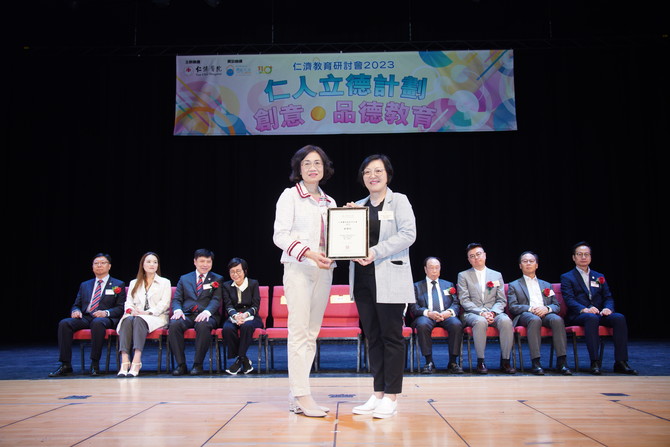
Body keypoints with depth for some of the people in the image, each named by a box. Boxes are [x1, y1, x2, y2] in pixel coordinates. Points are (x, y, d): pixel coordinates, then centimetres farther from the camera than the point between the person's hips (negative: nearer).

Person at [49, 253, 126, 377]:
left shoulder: (118, 285, 13)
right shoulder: (84, 285, 26)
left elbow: (121, 308, 3)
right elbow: (76, 305, 23)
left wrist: (106, 312, -16)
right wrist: (76, 311, -2)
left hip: (105, 319, -4)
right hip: (84, 318, 4)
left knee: (97, 323, -39)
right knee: (64, 323, -25)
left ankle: (95, 364, -32)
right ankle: (65, 365, -23)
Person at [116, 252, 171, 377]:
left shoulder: (165, 282, 16)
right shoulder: (134, 283, 26)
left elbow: (164, 304, 2)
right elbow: (129, 302, 14)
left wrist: (148, 312, -14)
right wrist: (130, 310, -10)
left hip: (156, 317, -3)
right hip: (137, 315, 3)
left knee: (139, 320, -36)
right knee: (128, 319, -34)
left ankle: (136, 361, -51)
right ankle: (124, 361, -47)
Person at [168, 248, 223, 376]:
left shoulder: (217, 279, 15)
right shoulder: (184, 279, 22)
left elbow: (216, 300, 1)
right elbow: (177, 299, 14)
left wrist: (207, 311, -21)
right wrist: (177, 310, -11)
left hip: (206, 316, -2)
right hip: (187, 316, 2)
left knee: (203, 325, -38)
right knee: (174, 324, -32)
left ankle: (198, 364, -24)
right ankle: (181, 364, -21)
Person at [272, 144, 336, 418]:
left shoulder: (329, 202, 18)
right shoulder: (290, 196, 2)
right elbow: (280, 235, -7)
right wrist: (308, 253, -18)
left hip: (324, 270, 6)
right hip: (298, 269, -6)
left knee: (311, 333, 5)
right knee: (299, 331, -9)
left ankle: (296, 395, 10)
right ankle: (301, 395, -5)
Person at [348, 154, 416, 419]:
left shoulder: (398, 201, 2)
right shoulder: (358, 206, 16)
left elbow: (408, 234, -10)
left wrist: (376, 252, -19)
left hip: (389, 279, -5)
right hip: (362, 279, 5)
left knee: (391, 336, -2)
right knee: (372, 337, 8)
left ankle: (391, 397, 5)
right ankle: (377, 394, 15)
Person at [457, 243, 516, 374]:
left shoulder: (497, 275, 17)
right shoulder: (463, 276, 10)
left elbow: (501, 300, 10)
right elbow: (464, 301, 0)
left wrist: (492, 312, -11)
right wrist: (481, 312, -15)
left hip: (493, 314, 2)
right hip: (472, 314, -2)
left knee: (506, 321, -31)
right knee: (480, 321, -37)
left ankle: (505, 361, -20)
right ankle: (480, 362, -26)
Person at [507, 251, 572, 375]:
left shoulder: (546, 285, 29)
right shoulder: (514, 285, 20)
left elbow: (557, 306, 18)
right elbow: (512, 307, 5)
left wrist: (547, 308, -7)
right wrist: (530, 309, -13)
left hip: (545, 314, 3)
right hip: (525, 315, -2)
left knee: (557, 319, -33)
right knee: (535, 319, -39)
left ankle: (561, 361, -34)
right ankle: (535, 362, -40)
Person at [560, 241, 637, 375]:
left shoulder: (599, 277, 24)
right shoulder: (567, 277, 10)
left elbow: (608, 297, 14)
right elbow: (569, 299, -5)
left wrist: (608, 308, -10)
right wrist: (584, 309, -24)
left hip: (599, 314, 4)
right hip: (578, 316, -4)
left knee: (619, 318, -26)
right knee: (592, 318, -38)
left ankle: (621, 362, -25)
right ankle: (595, 362, -38)